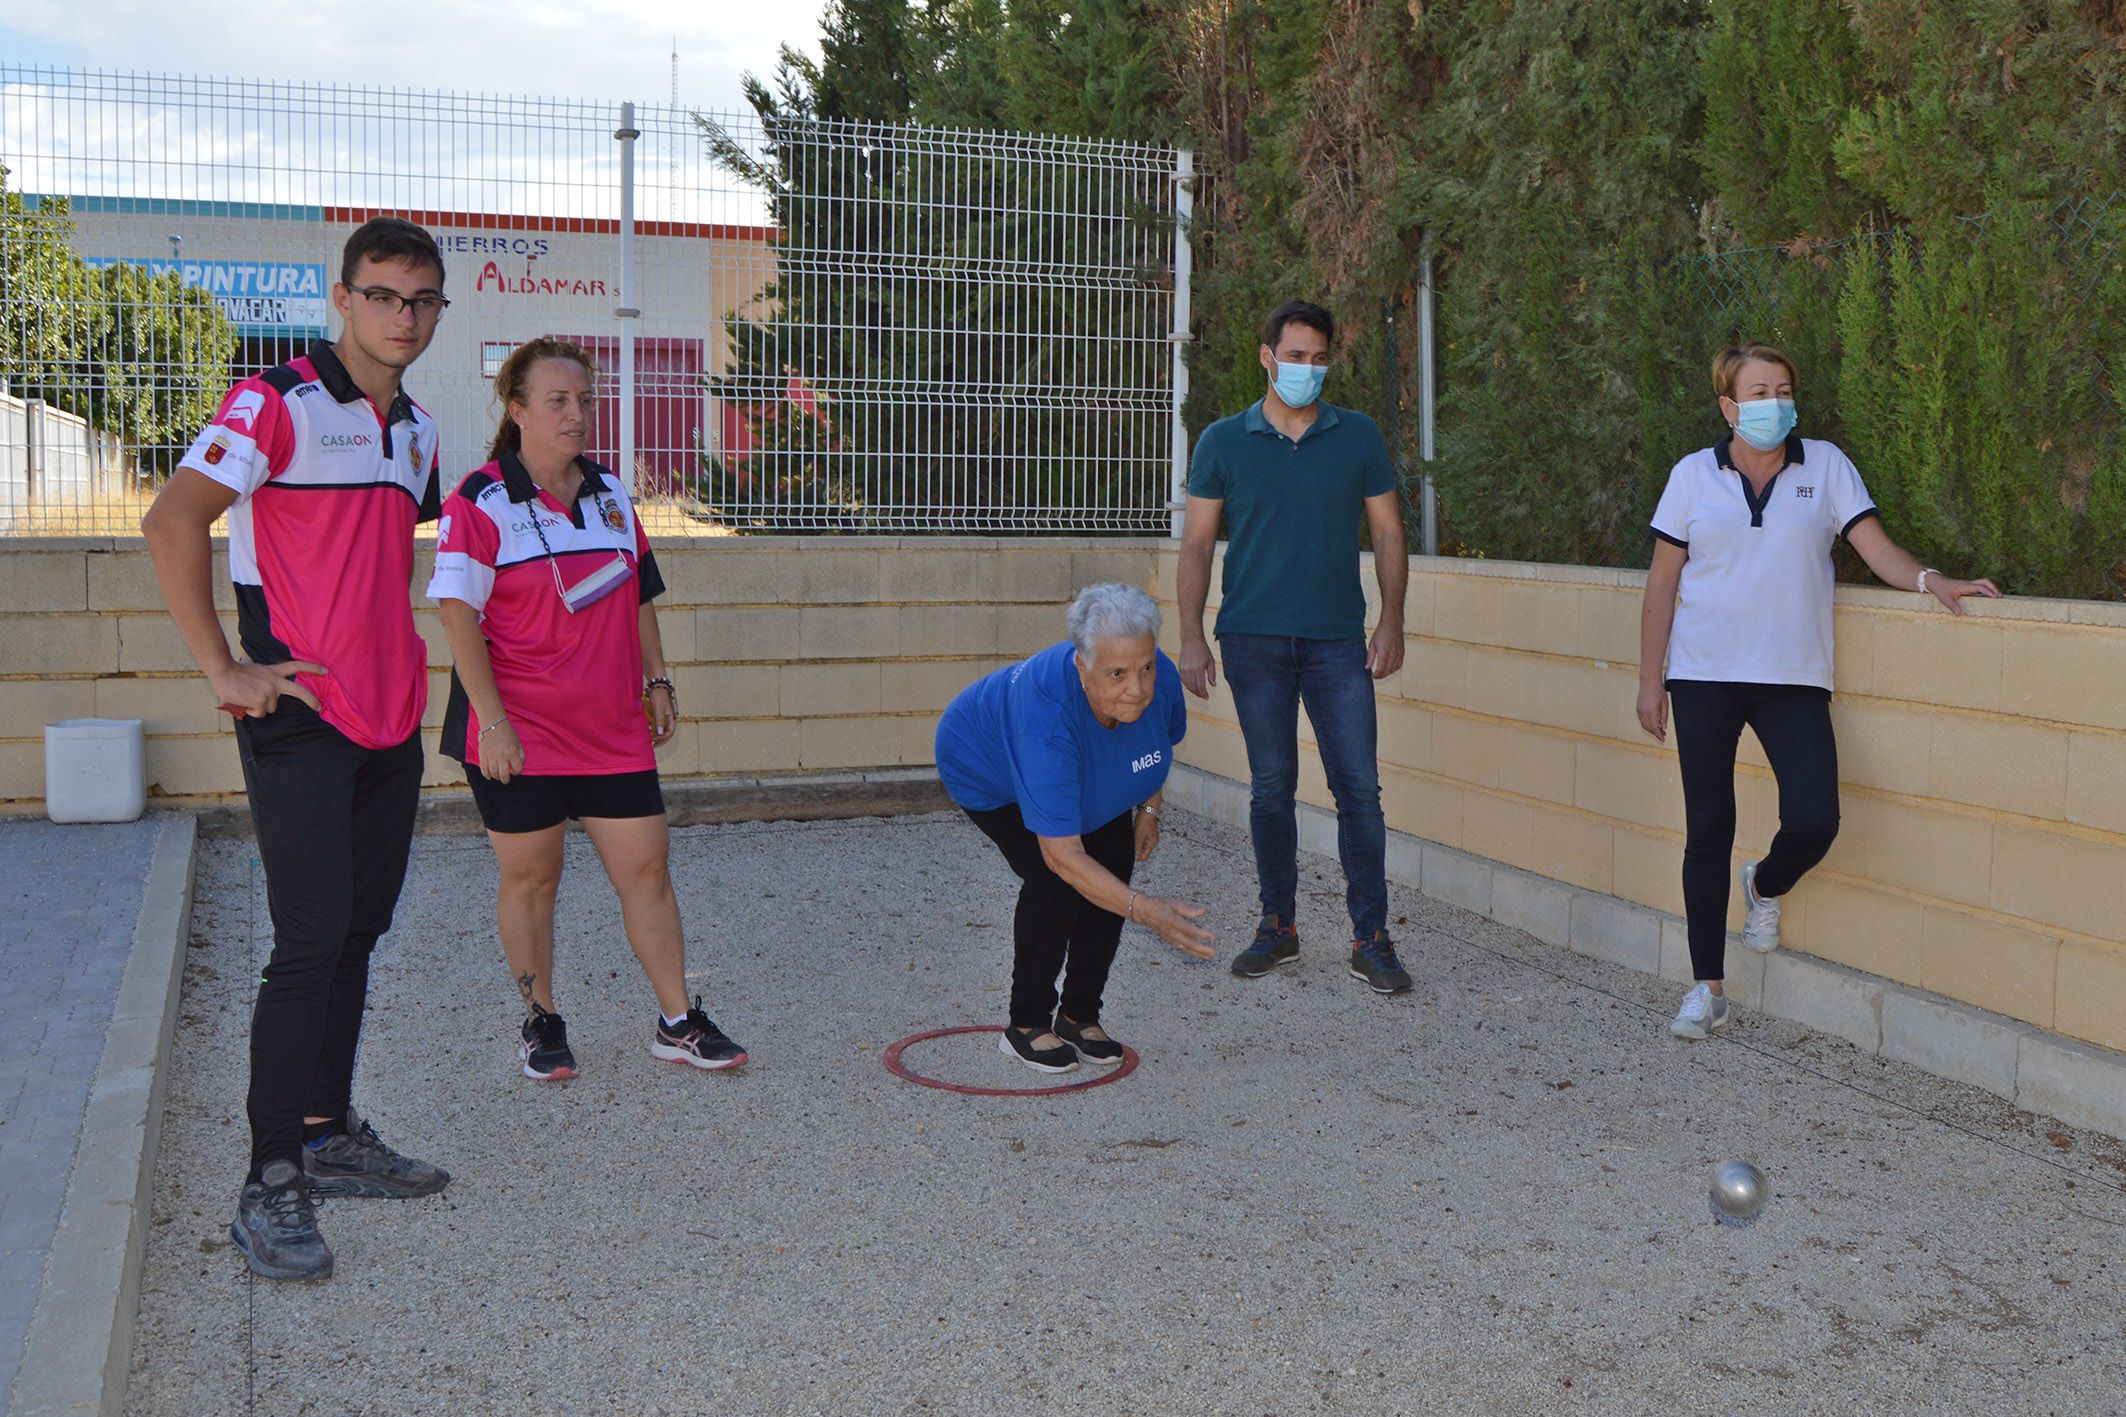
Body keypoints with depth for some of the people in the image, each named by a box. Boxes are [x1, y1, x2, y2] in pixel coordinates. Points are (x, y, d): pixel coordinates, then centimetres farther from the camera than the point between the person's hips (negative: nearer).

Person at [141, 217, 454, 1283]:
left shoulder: (416, 430, 15)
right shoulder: (280, 402, -8)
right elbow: (172, 523, -17)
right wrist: (224, 670, -17)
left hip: (392, 719, 8)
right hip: (300, 719, -7)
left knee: (359, 929, 13)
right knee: (312, 941, -9)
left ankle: (330, 1135, 25)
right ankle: (271, 1184, 0)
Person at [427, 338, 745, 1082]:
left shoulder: (611, 494, 11)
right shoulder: (480, 502, -7)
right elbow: (459, 614, -12)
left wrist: (657, 680, 13)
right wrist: (491, 720, -18)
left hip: (614, 727, 5)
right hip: (519, 733, -5)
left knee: (647, 867, 4)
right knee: (529, 878, 6)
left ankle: (677, 1022, 13)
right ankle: (541, 1023, 22)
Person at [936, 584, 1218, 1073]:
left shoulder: (1162, 681, -29)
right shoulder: (1048, 716, -45)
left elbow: (1163, 738, 0)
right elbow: (1062, 855, -45)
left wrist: (1148, 809, -2)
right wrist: (1144, 909, -51)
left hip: (1091, 772, 6)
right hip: (986, 766, -5)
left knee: (1113, 871, -10)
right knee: (1054, 880, -21)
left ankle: (1080, 1015, 5)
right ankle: (1026, 1026, -5)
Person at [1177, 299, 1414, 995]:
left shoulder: (1358, 436, 6)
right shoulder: (1223, 442, 4)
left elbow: (1387, 533, 8)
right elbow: (1196, 544, 5)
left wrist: (1391, 619, -3)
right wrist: (1191, 638, -3)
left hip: (1338, 638, 0)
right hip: (1254, 639, 0)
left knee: (1359, 786, -4)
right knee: (1271, 787, 7)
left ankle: (1370, 938, 3)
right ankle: (1278, 925, 19)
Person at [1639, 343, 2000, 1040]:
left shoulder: (1825, 466, 7)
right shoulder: (1693, 475, 5)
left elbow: (1874, 544, 1)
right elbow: (1662, 581, 6)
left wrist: (1930, 579, -19)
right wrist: (1650, 678, 3)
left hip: (1792, 677, 0)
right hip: (1702, 676, 0)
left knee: (1813, 822, -15)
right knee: (1708, 831, 4)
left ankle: (1765, 886, 23)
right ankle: (1707, 988, 15)